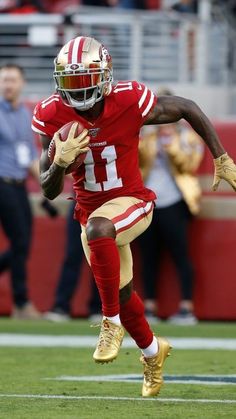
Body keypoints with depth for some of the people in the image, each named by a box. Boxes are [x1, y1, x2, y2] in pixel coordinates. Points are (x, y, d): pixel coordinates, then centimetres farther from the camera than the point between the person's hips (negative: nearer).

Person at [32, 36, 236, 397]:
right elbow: (49, 192, -11)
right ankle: (152, 352, 49)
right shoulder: (52, 116, -14)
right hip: (92, 211, 4)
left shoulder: (130, 102, -22)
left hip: (131, 202, -4)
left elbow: (187, 109, -3)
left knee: (97, 228, -38)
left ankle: (112, 322, -24)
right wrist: (60, 162, -33)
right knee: (122, 292, 19)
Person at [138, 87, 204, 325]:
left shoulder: (187, 135, 6)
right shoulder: (147, 135, 16)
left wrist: (173, 144, -15)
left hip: (173, 204, -4)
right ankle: (149, 308, 8)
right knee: (149, 256, 4)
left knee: (180, 254, -7)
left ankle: (186, 309, -10)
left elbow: (190, 165, -5)